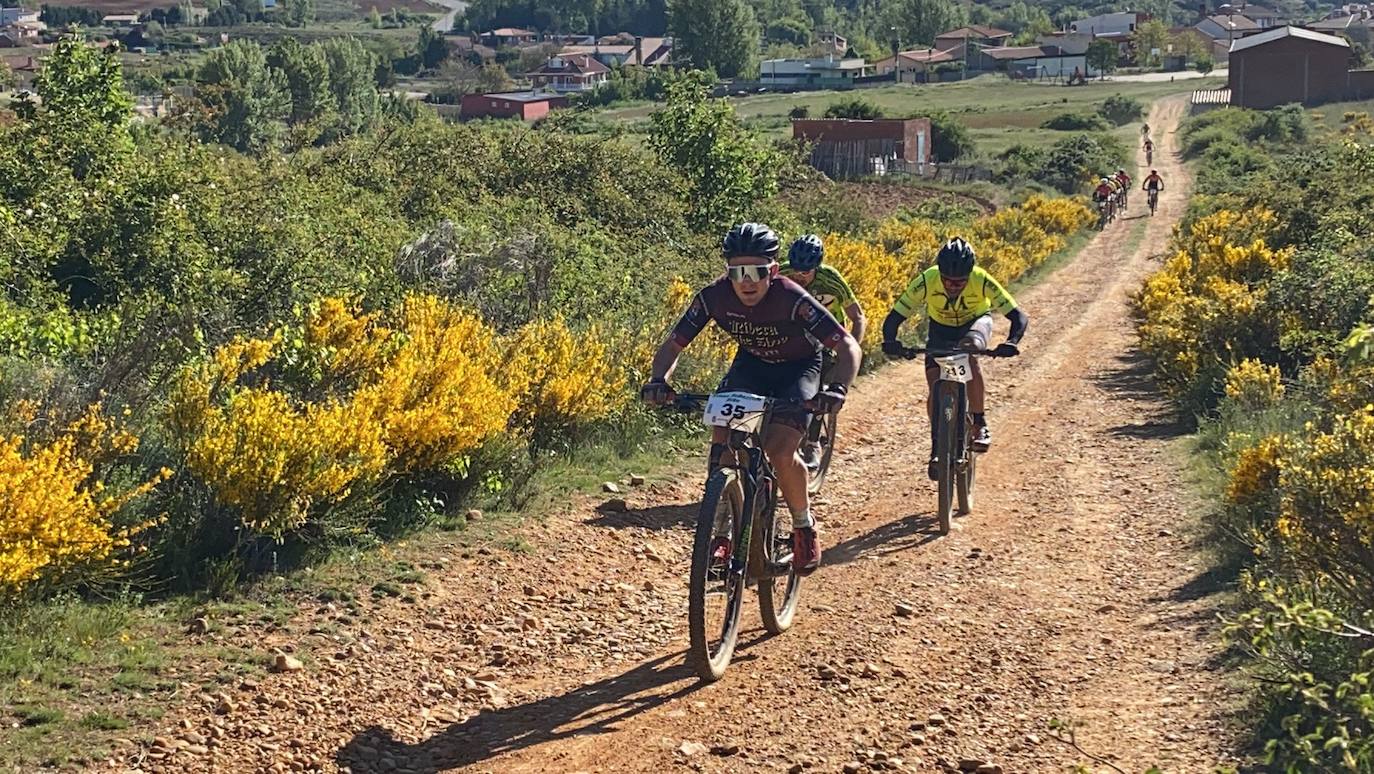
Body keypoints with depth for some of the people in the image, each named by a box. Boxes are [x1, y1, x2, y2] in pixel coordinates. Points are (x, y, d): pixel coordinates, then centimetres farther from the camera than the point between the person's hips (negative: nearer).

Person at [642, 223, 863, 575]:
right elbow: (673, 345, -15)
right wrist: (659, 380, -36)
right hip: (751, 364, 4)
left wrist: (838, 388, -53)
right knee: (723, 434, -22)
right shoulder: (714, 296, -24)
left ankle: (804, 526, 4)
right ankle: (722, 530, -8)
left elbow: (848, 347, -34)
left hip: (799, 368, -3)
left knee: (780, 451, -24)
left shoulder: (791, 299, -34)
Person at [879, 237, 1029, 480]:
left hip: (976, 323, -2)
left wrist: (1011, 342, -53)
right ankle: (937, 448, 9)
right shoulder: (926, 281, -33)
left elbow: (1019, 317, -34)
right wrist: (891, 342, -50)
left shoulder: (982, 281, -35)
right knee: (935, 388, -13)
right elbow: (894, 318, -29)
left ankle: (979, 424, -23)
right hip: (940, 329, 2)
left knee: (970, 349, -35)